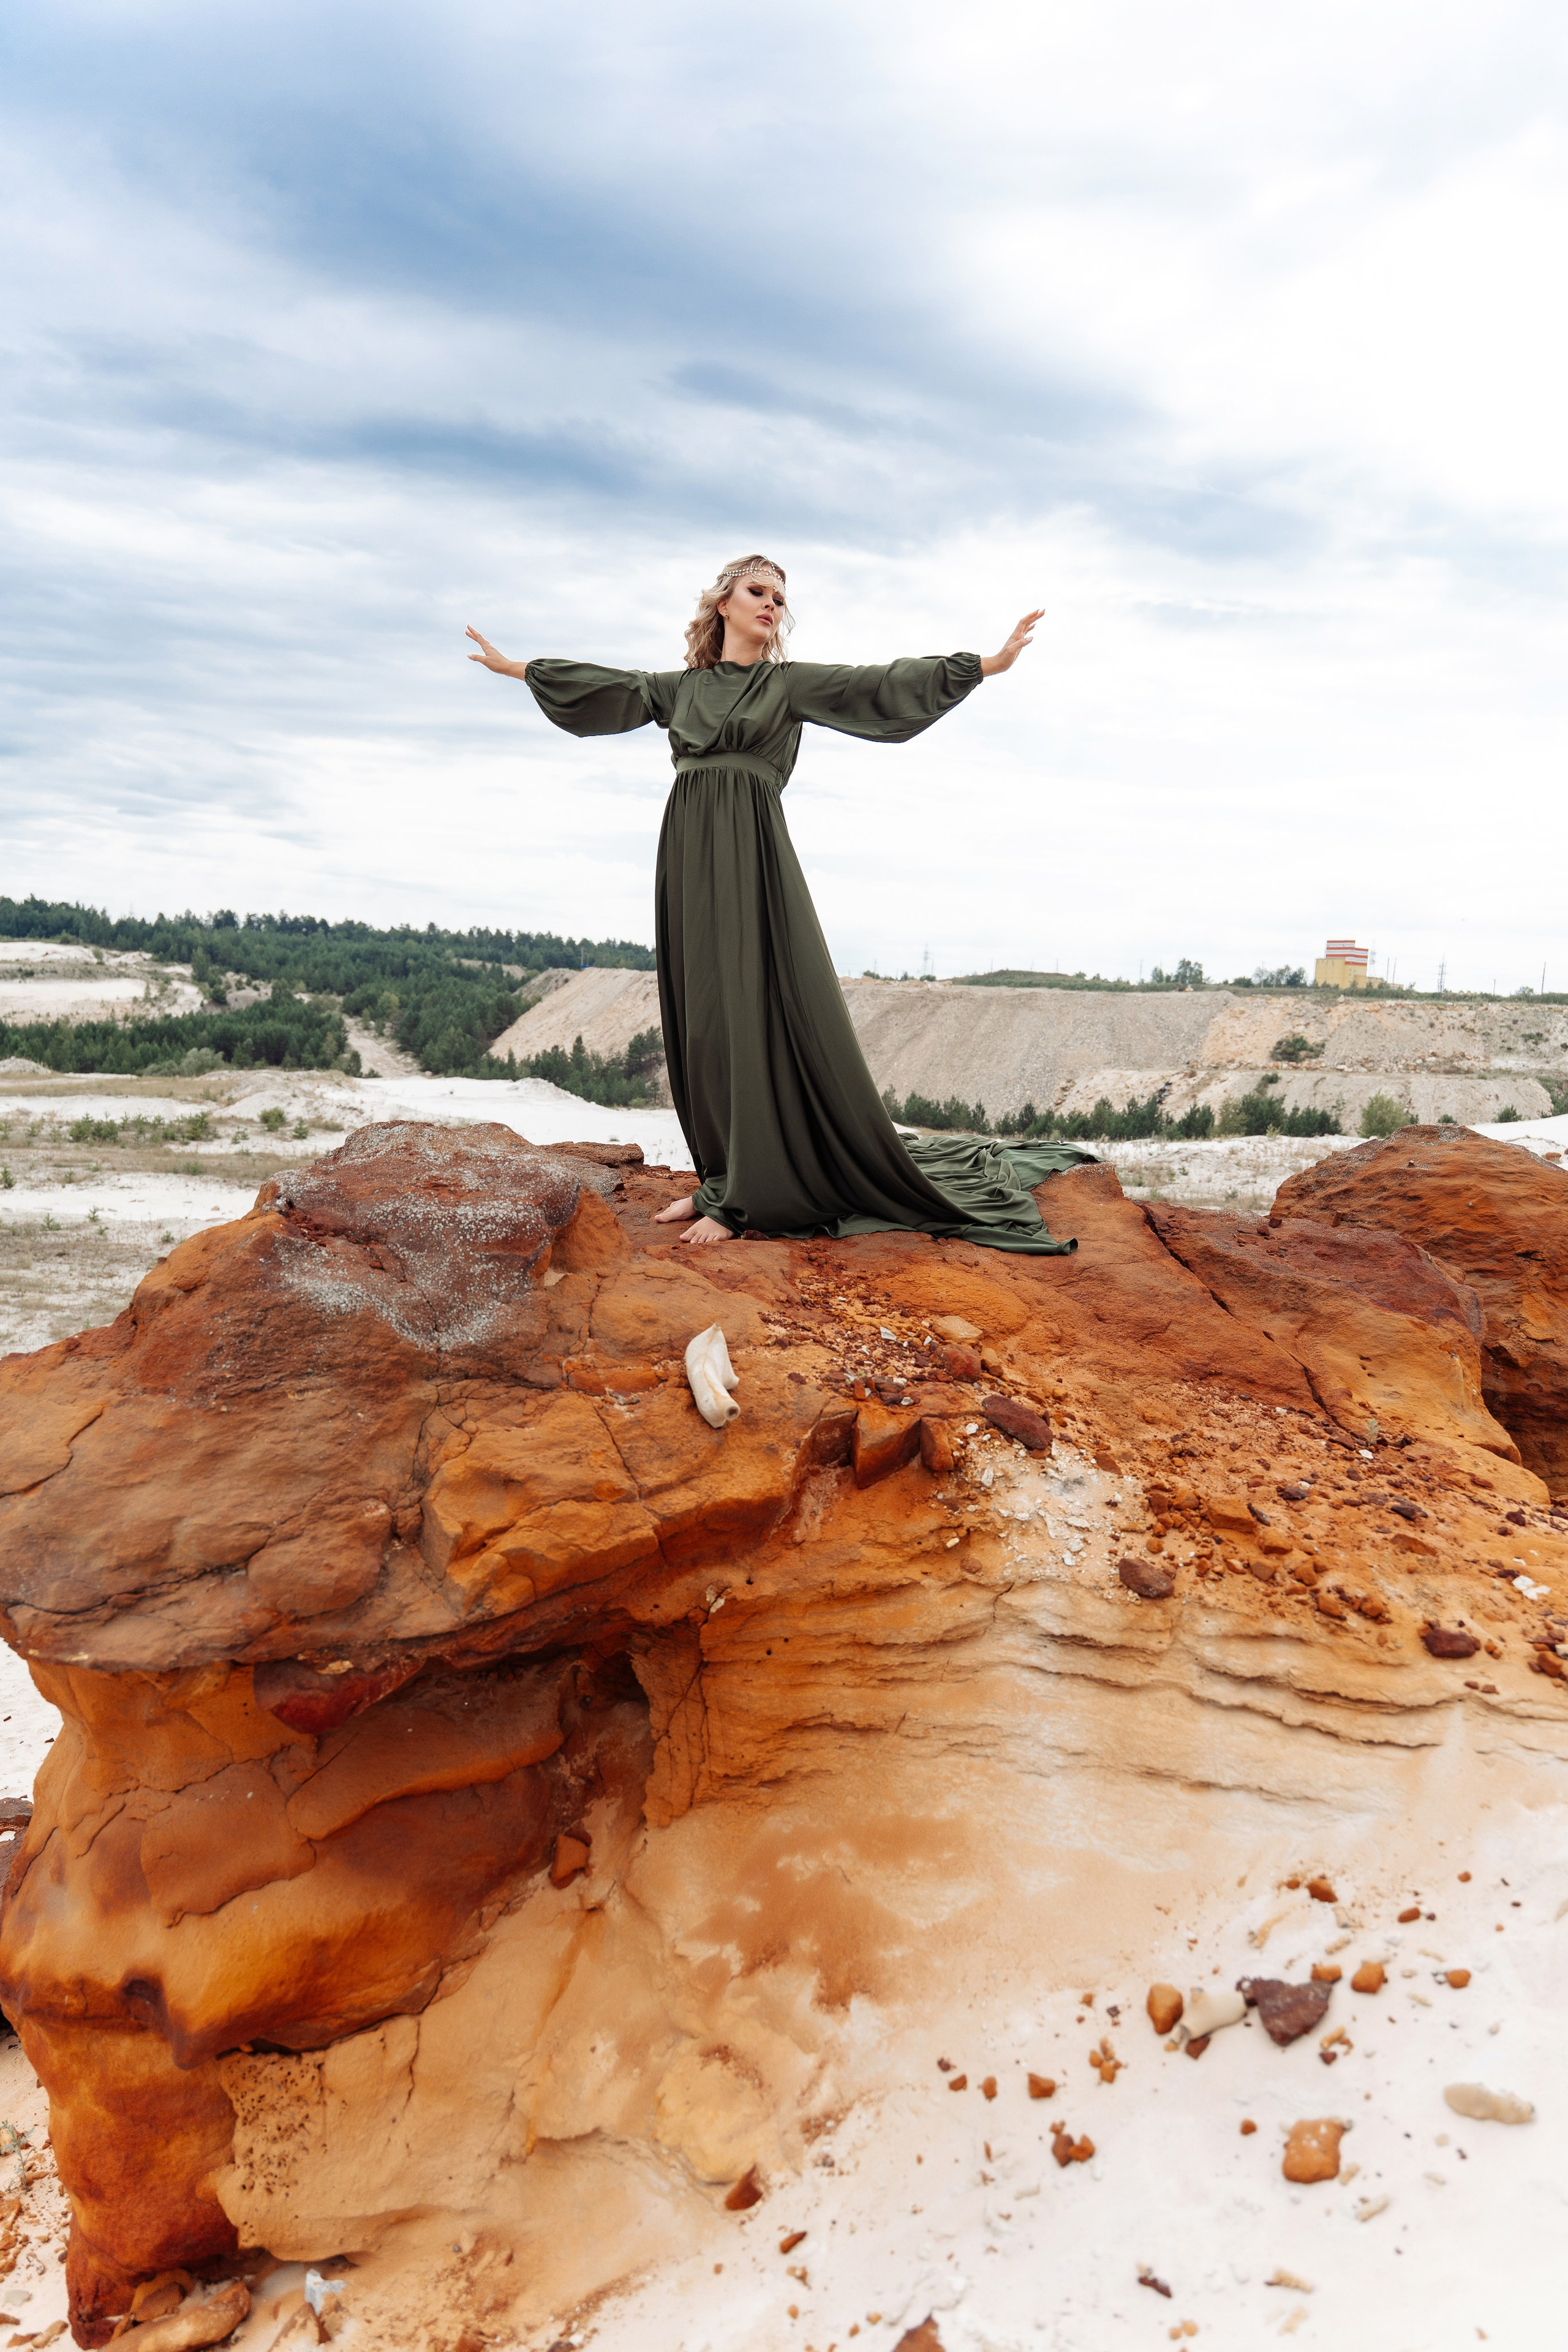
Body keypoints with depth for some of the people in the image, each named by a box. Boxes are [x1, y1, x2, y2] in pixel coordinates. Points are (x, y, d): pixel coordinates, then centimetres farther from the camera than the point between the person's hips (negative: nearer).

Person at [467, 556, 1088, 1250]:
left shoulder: (790, 683, 7)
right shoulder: (681, 688, 18)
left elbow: (877, 684, -1)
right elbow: (599, 686, 28)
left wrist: (987, 664, -10)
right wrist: (514, 668, 35)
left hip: (751, 855, -4)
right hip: (687, 855, 4)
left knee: (755, 1013, -7)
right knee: (702, 1019, 4)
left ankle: (746, 1196, -4)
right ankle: (722, 1177, 12)